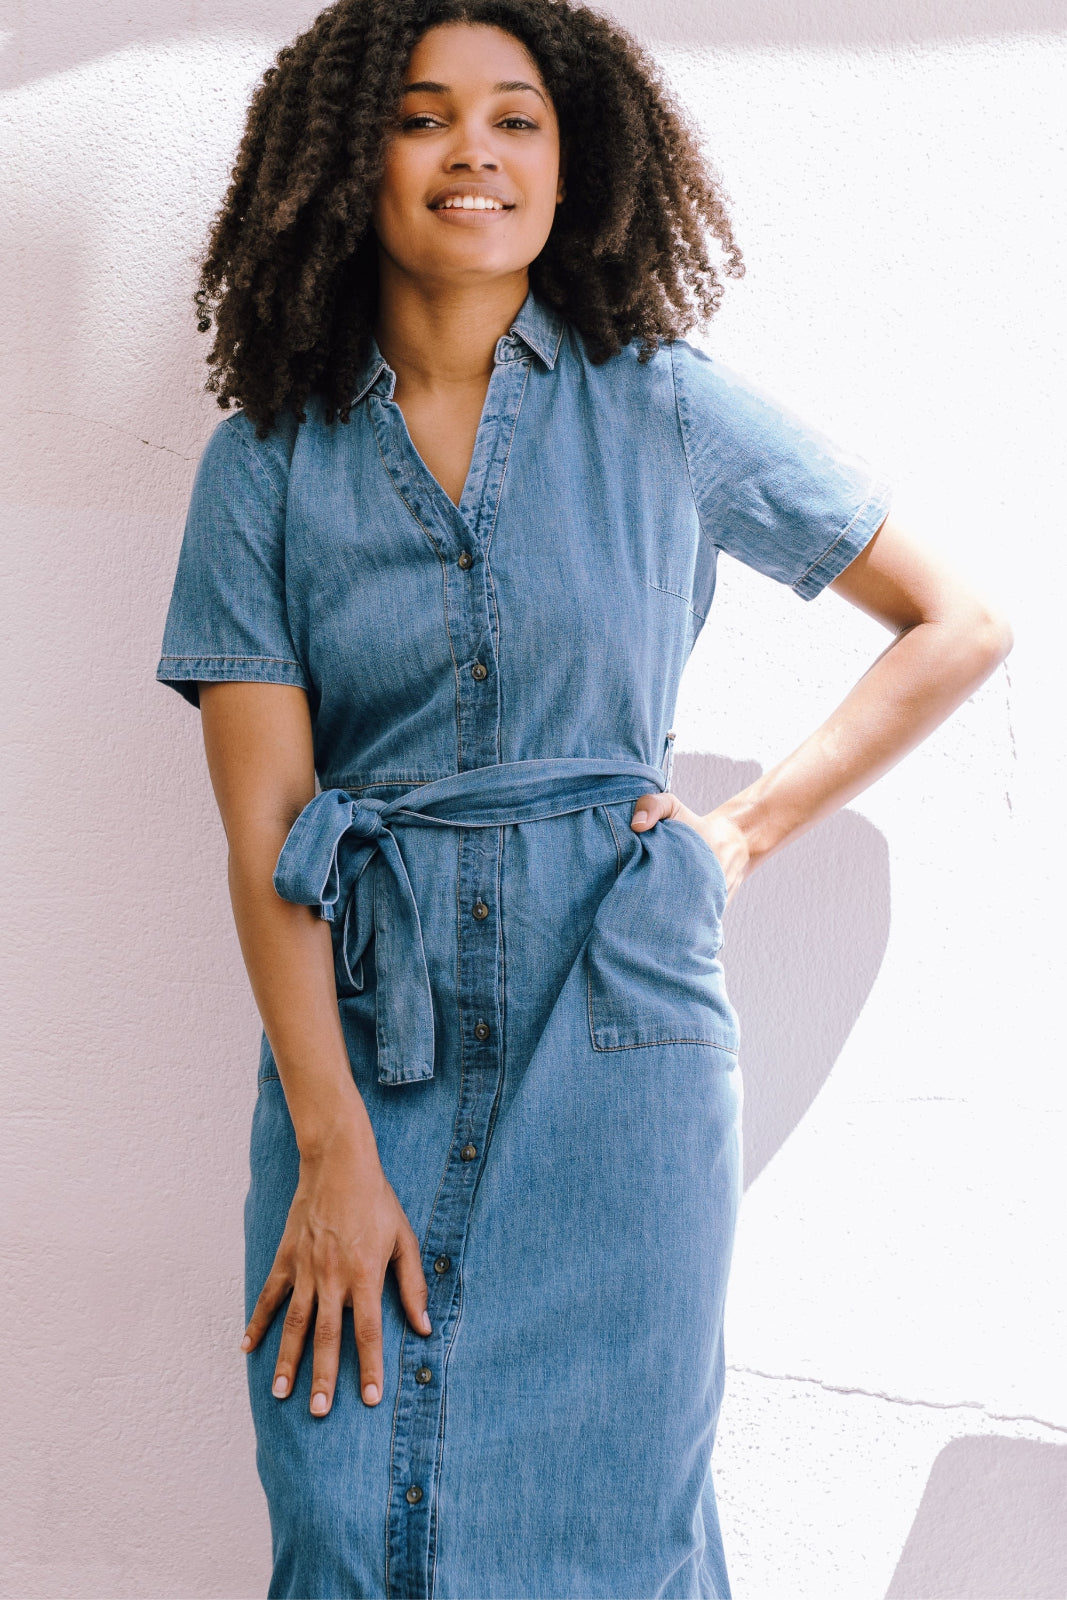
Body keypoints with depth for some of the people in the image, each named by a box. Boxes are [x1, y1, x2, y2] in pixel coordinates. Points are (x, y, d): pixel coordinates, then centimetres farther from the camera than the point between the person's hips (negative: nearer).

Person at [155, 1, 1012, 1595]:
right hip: (363, 1034, 1)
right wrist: (331, 1150, -12)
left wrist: (752, 827, 1)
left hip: (616, 1028, -1)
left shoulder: (668, 414, 1)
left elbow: (961, 628, 9)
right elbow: (265, 828, -4)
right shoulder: (267, 462, 2)